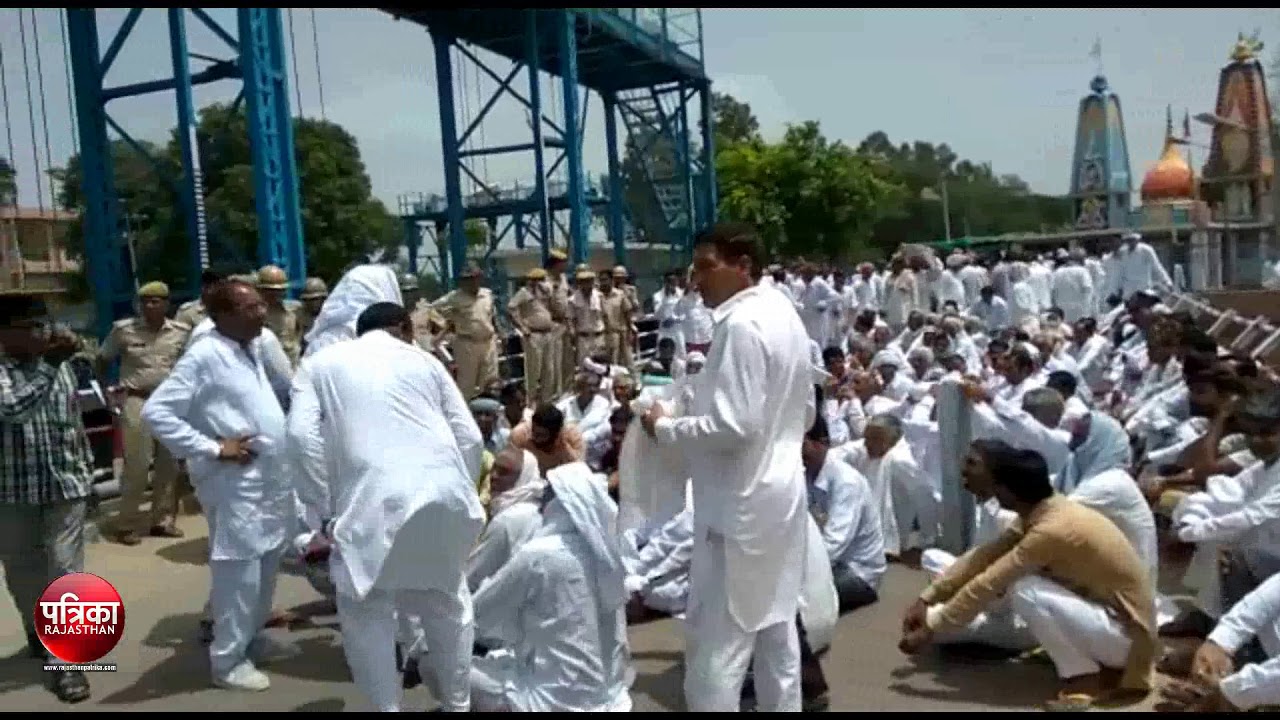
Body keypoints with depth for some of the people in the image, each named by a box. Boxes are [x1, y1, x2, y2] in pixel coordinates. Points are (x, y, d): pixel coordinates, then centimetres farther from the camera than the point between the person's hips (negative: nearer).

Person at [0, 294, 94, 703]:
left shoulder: (60, 366, 5)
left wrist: (86, 468, 16)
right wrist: (48, 365, -36)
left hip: (65, 485, 2)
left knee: (66, 571, -3)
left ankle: (65, 662, 1)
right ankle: (41, 636, 36)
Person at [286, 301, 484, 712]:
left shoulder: (323, 363, 18)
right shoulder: (423, 360, 20)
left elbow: (301, 436, 2)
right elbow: (469, 437, 12)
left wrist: (325, 510, 4)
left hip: (375, 500, -3)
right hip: (442, 494, 3)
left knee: (365, 612, 15)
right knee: (447, 602, 22)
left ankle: (387, 708, 16)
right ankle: (458, 704, 34)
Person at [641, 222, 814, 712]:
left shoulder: (740, 325, -19)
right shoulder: (785, 315, 10)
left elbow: (732, 427, -25)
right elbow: (806, 412, 17)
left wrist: (665, 427, -12)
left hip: (742, 504, -10)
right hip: (780, 492, 10)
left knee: (716, 643, -2)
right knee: (776, 628, 19)